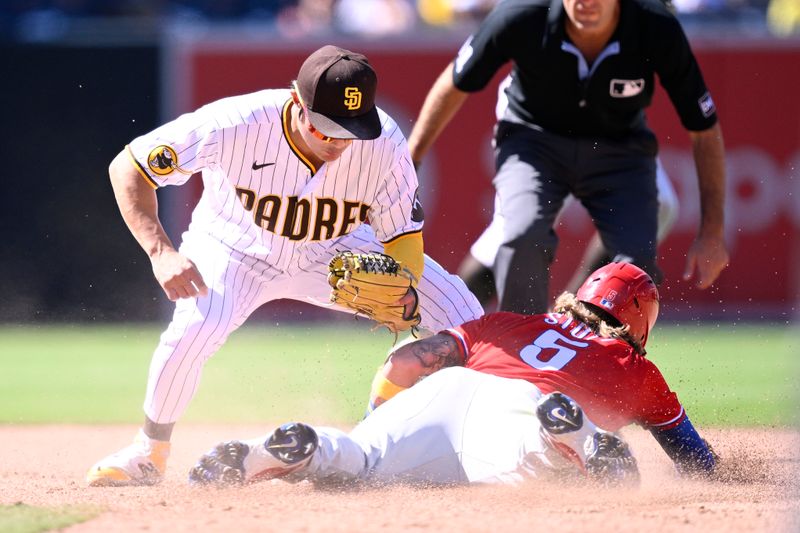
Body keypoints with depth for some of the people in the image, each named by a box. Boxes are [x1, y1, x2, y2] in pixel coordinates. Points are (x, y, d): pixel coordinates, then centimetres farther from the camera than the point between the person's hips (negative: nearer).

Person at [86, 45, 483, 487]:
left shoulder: (383, 143, -28)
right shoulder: (235, 127, -35)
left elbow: (404, 237, -18)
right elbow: (127, 167, -26)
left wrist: (403, 293, -40)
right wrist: (161, 252, -38)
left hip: (332, 251, 3)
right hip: (236, 249, -3)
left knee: (459, 313, -9)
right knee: (196, 326, -33)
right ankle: (149, 453, -8)